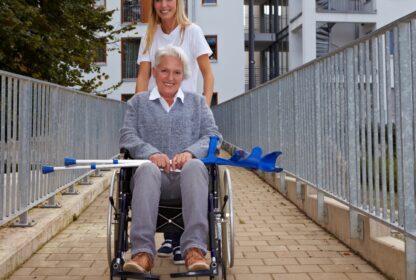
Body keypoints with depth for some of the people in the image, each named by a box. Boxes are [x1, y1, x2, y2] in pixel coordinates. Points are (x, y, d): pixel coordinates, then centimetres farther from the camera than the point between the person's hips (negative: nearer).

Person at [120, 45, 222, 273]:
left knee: (195, 166, -35)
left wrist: (190, 152, -14)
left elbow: (212, 136, 9)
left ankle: (194, 248, -43)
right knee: (147, 169, -36)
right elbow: (127, 136, 6)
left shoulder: (197, 102, 24)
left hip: (186, 176, 0)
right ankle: (142, 251, -42)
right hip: (154, 173, 0)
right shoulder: (138, 102, 22)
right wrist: (152, 153, -16)